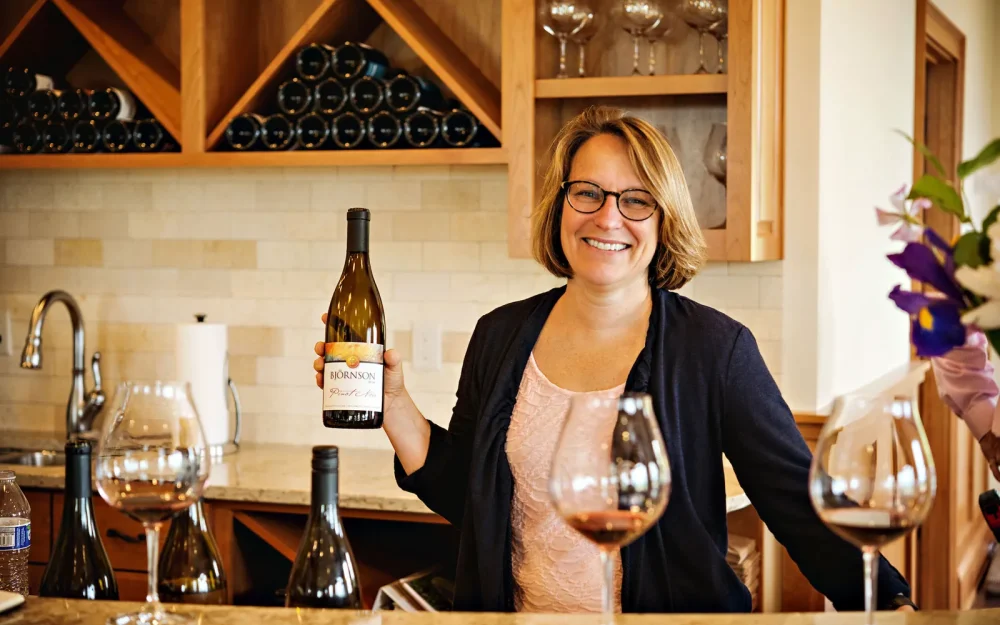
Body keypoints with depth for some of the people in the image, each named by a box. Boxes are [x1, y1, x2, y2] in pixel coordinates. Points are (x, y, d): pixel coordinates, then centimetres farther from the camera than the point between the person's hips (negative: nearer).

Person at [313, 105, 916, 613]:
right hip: (521, 614, 2)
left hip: (673, 615, -2)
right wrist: (391, 402, -1)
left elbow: (801, 505, -8)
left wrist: (893, 604, -20)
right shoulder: (501, 337, 5)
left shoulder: (717, 348, -6)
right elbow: (464, 493, 10)